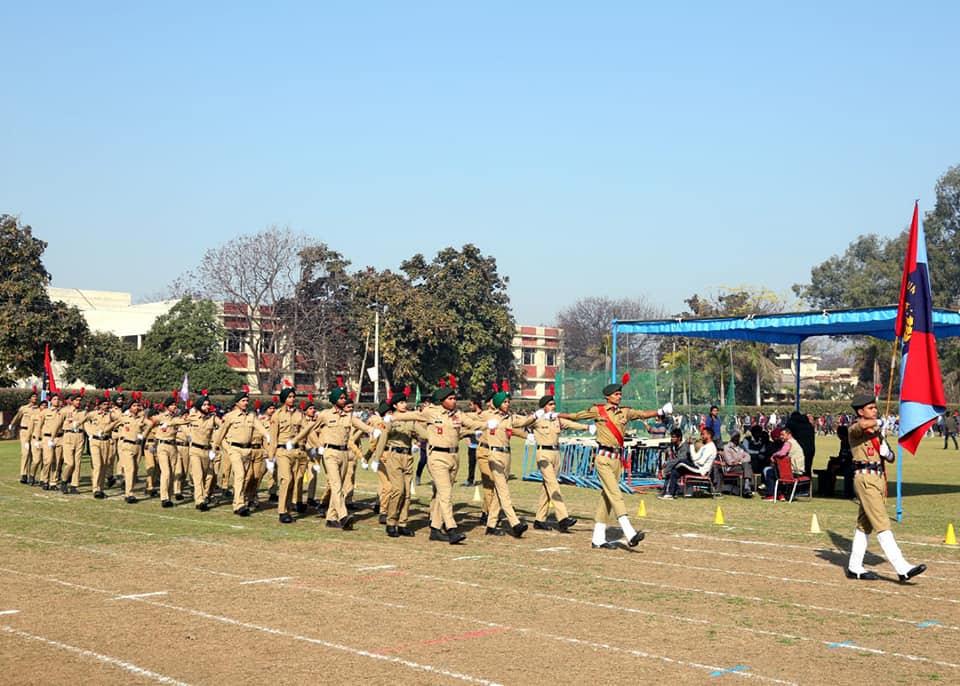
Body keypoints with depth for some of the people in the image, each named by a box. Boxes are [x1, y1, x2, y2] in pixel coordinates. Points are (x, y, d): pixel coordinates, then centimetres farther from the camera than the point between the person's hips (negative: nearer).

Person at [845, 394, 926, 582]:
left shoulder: (876, 431, 19)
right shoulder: (855, 429, -6)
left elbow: (891, 458, 21)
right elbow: (863, 424, -32)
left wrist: (887, 452, -4)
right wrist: (877, 423, -10)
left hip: (878, 479, 9)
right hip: (865, 479, -9)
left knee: (865, 524, 12)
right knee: (882, 525, -12)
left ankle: (854, 567, 19)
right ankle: (902, 569, -18)